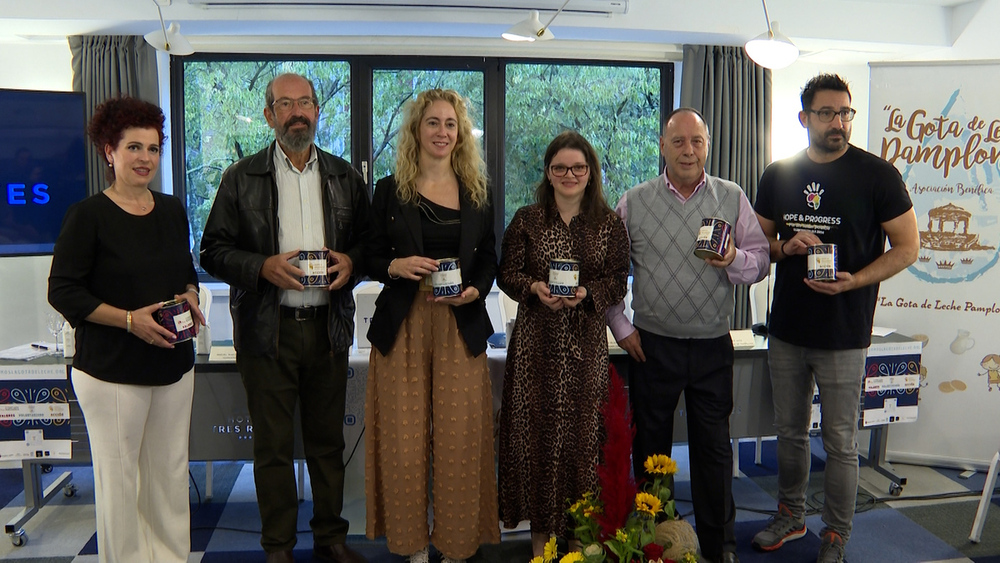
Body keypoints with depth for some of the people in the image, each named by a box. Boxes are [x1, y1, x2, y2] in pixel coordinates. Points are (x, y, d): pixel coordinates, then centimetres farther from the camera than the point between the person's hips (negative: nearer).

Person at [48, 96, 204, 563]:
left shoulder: (172, 210, 10)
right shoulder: (88, 215, -8)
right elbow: (62, 291, -9)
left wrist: (189, 295, -2)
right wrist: (129, 319, -19)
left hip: (173, 363, 5)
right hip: (112, 368, -5)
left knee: (171, 470, 12)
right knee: (118, 475, 2)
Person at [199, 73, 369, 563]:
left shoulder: (344, 177, 11)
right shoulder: (241, 178, 3)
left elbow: (368, 241, 14)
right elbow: (214, 252, 0)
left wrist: (350, 261, -8)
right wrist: (265, 267, -16)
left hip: (329, 325, 2)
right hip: (267, 330, -2)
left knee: (328, 439, 11)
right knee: (273, 444, 5)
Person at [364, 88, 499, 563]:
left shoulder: (478, 193, 10)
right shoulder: (390, 190, 5)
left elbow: (489, 260, 12)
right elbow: (371, 258, 6)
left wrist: (474, 290, -7)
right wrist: (396, 266, -14)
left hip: (461, 327, 1)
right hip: (402, 324, -1)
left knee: (460, 436, 2)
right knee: (404, 438, 2)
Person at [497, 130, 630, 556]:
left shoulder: (609, 225, 5)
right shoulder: (526, 220, 6)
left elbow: (617, 281, 2)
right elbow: (507, 273, 4)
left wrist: (586, 294, -16)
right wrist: (534, 288, -15)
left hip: (586, 344, 0)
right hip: (535, 341, 0)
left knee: (582, 429, 2)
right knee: (535, 428, 2)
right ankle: (540, 529, 15)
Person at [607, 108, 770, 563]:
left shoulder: (733, 198, 4)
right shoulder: (633, 203, 2)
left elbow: (760, 262, 3)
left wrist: (735, 260, -19)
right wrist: (620, 327, 2)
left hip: (712, 346, 0)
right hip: (651, 346, 0)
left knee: (713, 448, 9)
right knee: (650, 447, 9)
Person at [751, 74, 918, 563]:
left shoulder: (876, 174, -6)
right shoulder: (778, 175, 5)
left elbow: (907, 248, -4)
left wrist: (852, 280, -19)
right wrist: (786, 248, -9)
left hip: (843, 336, -4)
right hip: (785, 331, 4)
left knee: (840, 443, 5)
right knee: (789, 432, 16)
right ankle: (791, 517, 35)